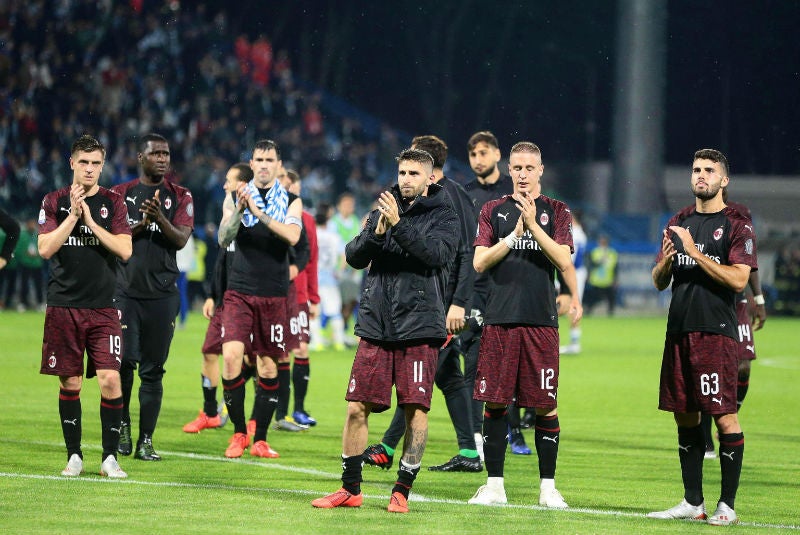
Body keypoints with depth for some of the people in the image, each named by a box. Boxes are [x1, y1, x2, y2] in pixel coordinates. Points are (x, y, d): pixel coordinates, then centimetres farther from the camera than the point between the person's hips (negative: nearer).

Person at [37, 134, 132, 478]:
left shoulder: (113, 202, 6)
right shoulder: (54, 202, 6)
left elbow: (125, 250, -4)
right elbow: (45, 248, -5)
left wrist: (91, 221, -11)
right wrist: (73, 215, -13)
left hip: (103, 307, 0)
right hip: (63, 305, 0)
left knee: (110, 379, -10)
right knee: (70, 383, 4)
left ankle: (110, 457, -2)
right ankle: (74, 456, 14)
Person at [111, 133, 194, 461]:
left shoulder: (179, 197, 8)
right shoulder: (121, 194, 8)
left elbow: (182, 239, -4)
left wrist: (160, 218, -21)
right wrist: (141, 224, -13)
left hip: (162, 294, 0)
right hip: (126, 289, 0)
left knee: (153, 369, 0)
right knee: (125, 360, -9)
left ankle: (145, 440, 3)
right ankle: (122, 426, 12)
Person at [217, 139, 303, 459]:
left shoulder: (290, 201, 5)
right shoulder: (235, 198, 7)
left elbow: (292, 236, -14)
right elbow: (223, 239, -5)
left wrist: (258, 212, -24)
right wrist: (239, 210, -22)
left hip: (274, 296, 0)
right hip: (239, 291, 0)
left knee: (268, 366, 2)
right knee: (231, 357, -14)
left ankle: (260, 440, 11)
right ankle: (239, 433, 1)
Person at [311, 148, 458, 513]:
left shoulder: (443, 217, 2)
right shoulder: (384, 210, 12)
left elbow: (436, 252, -17)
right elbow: (354, 257, 5)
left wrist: (398, 224, -24)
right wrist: (376, 233, -14)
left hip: (419, 329, -3)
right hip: (376, 327, 3)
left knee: (415, 410, -5)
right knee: (357, 407, 1)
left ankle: (402, 489, 6)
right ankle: (350, 489, 11)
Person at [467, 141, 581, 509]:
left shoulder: (556, 211, 8)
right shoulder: (493, 210, 11)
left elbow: (564, 259, -6)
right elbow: (479, 262, 2)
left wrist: (533, 225, -15)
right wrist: (513, 235, -10)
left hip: (541, 322, -1)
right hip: (499, 320, 1)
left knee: (546, 406, -2)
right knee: (495, 403, 0)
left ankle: (548, 487, 6)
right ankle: (494, 485, 7)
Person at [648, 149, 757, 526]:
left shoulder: (736, 225, -2)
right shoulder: (678, 223, 16)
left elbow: (738, 280, -13)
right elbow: (659, 282, 17)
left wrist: (696, 253, -17)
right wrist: (666, 259, -5)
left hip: (716, 334, -6)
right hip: (679, 332, 6)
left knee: (724, 416, -7)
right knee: (684, 415, 8)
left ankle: (727, 505, -4)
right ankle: (693, 502, 15)